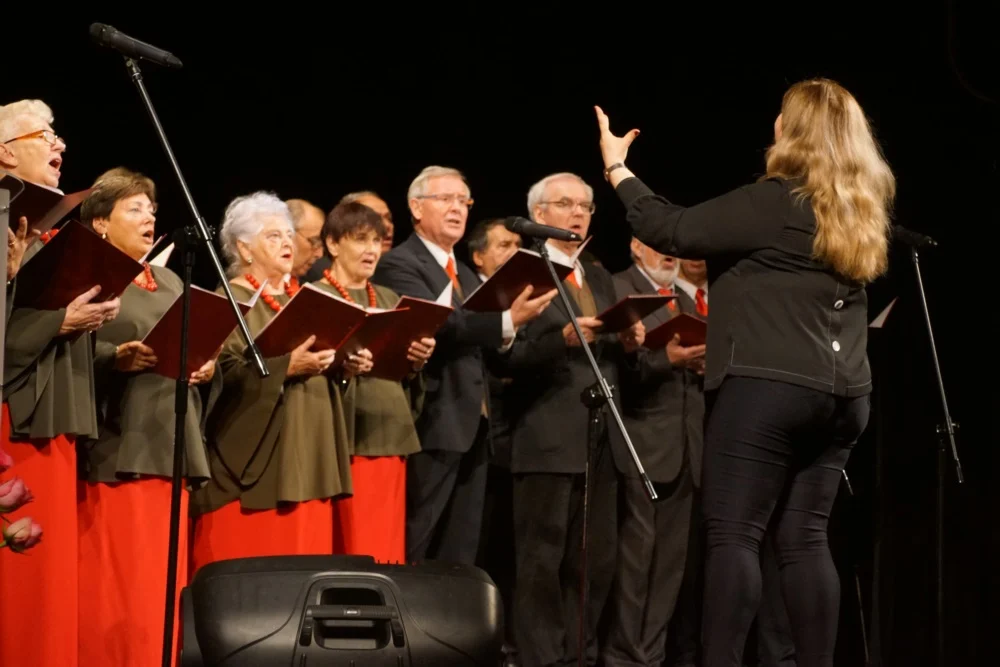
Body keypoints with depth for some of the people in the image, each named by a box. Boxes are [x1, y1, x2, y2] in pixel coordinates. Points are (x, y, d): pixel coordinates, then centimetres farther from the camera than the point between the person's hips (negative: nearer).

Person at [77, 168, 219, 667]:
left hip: (172, 447, 7)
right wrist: (116, 358, -28)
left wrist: (206, 367, 1)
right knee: (118, 585, -8)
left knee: (163, 581, 7)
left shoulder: (171, 282, 22)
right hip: (116, 451, -7)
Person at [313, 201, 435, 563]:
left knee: (389, 553, 3)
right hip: (346, 439, -6)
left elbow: (408, 381, 17)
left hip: (394, 437, 6)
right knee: (354, 552, -10)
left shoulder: (389, 299, 18)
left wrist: (416, 360, -3)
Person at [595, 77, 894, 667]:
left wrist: (617, 169, 4)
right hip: (842, 393, 8)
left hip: (770, 385, -7)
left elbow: (673, 231, -8)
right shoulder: (860, 213, 13)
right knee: (805, 538, 8)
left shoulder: (775, 201, -9)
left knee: (734, 534, -7)